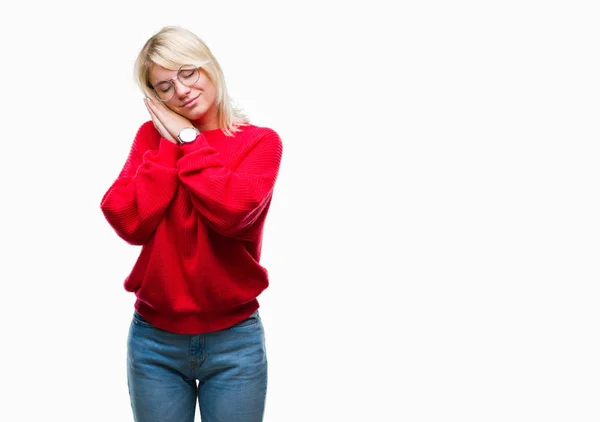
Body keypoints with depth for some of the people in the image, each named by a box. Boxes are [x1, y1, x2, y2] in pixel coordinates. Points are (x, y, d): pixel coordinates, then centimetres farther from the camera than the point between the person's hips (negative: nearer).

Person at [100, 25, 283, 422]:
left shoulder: (261, 141, -4)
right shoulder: (152, 136, 3)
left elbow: (231, 212, -23)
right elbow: (128, 221, -11)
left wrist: (188, 140, -12)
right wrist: (169, 144, -10)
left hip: (235, 340, -2)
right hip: (154, 339, 2)